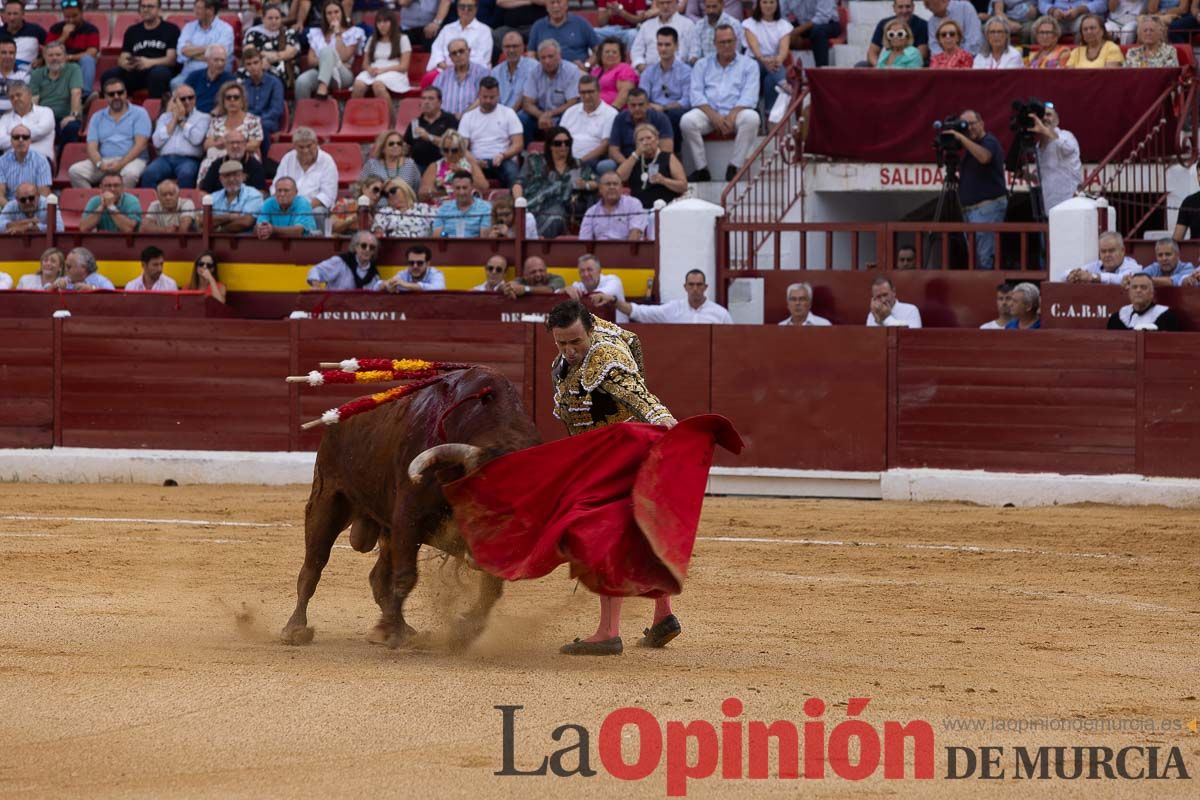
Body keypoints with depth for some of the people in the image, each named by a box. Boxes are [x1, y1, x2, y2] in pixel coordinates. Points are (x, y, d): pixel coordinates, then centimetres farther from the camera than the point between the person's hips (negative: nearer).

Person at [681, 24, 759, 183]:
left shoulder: (749, 65, 14)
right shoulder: (702, 65, 18)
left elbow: (749, 97, 0)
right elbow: (697, 95, 4)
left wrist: (732, 116, -18)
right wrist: (714, 116, -14)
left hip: (736, 112, -1)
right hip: (708, 112, 1)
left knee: (751, 118, -35)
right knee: (687, 121, -30)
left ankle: (734, 167, -27)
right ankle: (701, 169, -22)